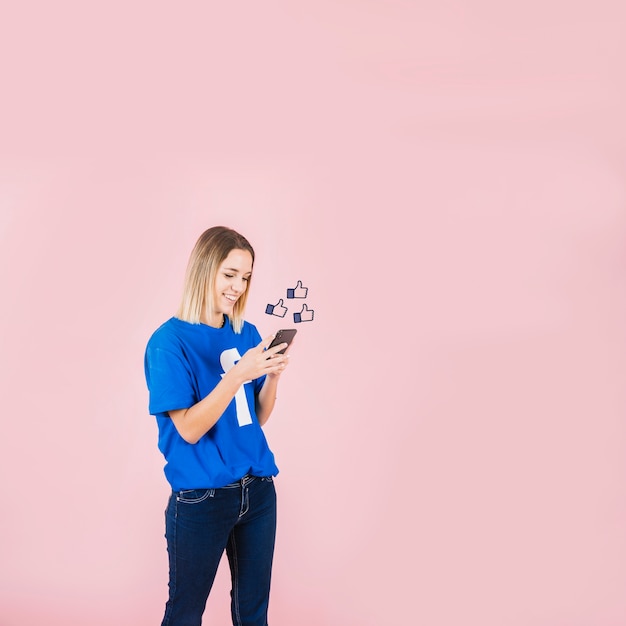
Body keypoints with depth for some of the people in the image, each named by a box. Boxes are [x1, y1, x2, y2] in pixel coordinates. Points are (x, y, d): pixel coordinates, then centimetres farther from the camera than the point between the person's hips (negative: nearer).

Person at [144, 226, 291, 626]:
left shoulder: (248, 334, 4)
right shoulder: (170, 340, -12)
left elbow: (259, 418, 8)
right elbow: (189, 429, -17)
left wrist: (273, 375, -11)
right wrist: (238, 374, -27)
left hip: (258, 488, 5)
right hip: (201, 498, -5)